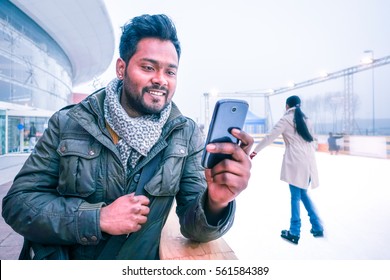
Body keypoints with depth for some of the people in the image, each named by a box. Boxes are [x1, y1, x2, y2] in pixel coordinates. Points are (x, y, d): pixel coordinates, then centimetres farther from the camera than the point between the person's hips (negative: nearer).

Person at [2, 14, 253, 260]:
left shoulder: (187, 135, -8)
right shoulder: (68, 124, -7)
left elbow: (194, 227, -10)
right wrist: (99, 218, -18)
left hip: (143, 259, 1)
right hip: (67, 258, 0)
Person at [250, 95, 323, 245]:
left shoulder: (286, 119, -1)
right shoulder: (305, 119, 17)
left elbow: (270, 137, -5)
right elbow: (311, 140, 16)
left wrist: (255, 150, 2)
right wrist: (309, 157, 20)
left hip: (296, 161, -6)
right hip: (309, 160, 6)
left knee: (296, 196, -1)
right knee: (303, 194, 18)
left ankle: (294, 233, 8)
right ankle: (317, 227, 21)